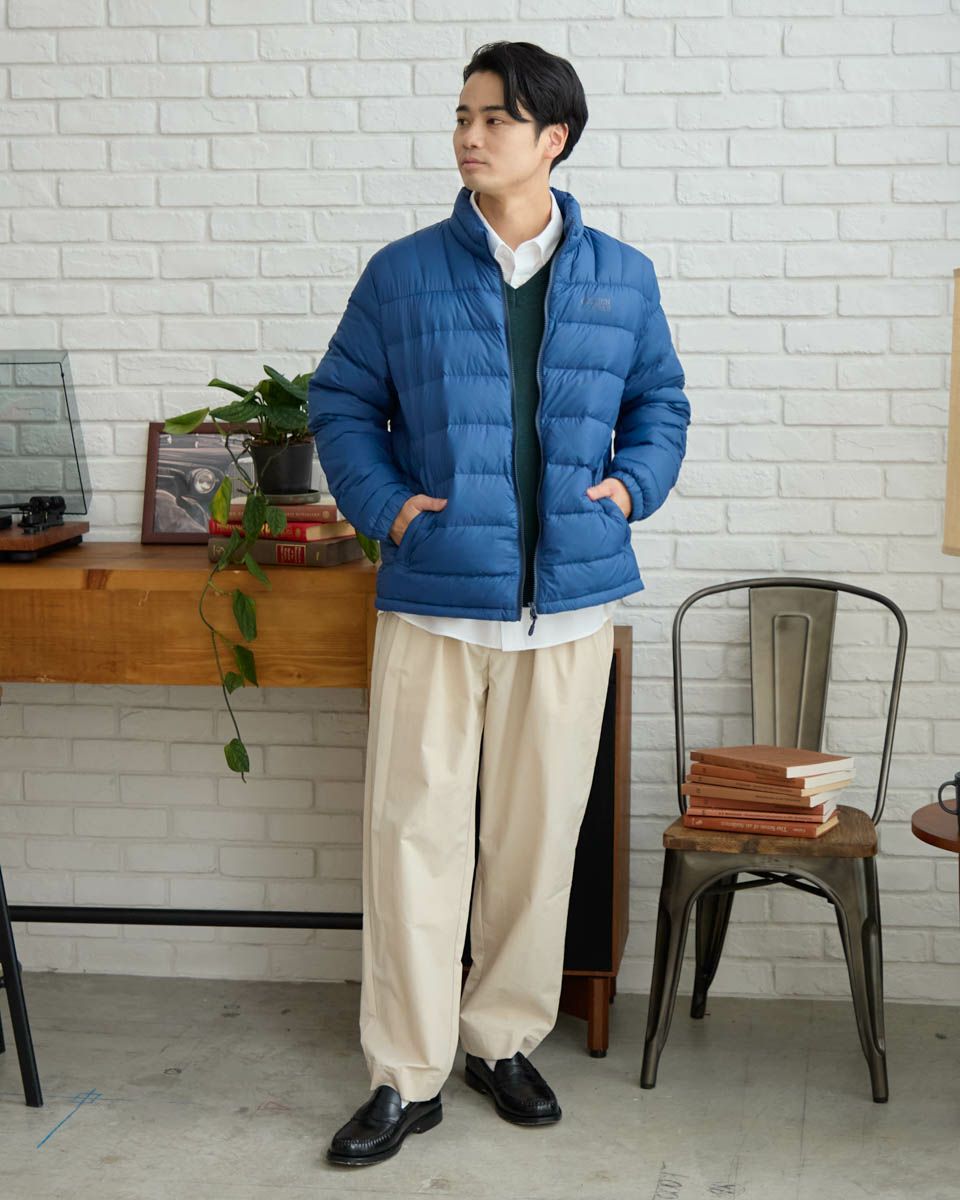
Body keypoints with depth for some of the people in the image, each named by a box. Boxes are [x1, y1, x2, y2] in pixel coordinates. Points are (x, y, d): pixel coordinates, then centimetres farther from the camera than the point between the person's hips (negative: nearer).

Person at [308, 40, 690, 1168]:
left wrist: (630, 486, 0)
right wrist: (382, 503, -6)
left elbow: (660, 405, 17)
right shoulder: (402, 273, 2)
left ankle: (505, 1040, 27)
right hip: (431, 600, -1)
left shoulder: (622, 279, 6)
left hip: (571, 605, 2)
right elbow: (341, 400, 8)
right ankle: (407, 1076, 9)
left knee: (539, 827, 9)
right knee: (414, 829, -1)